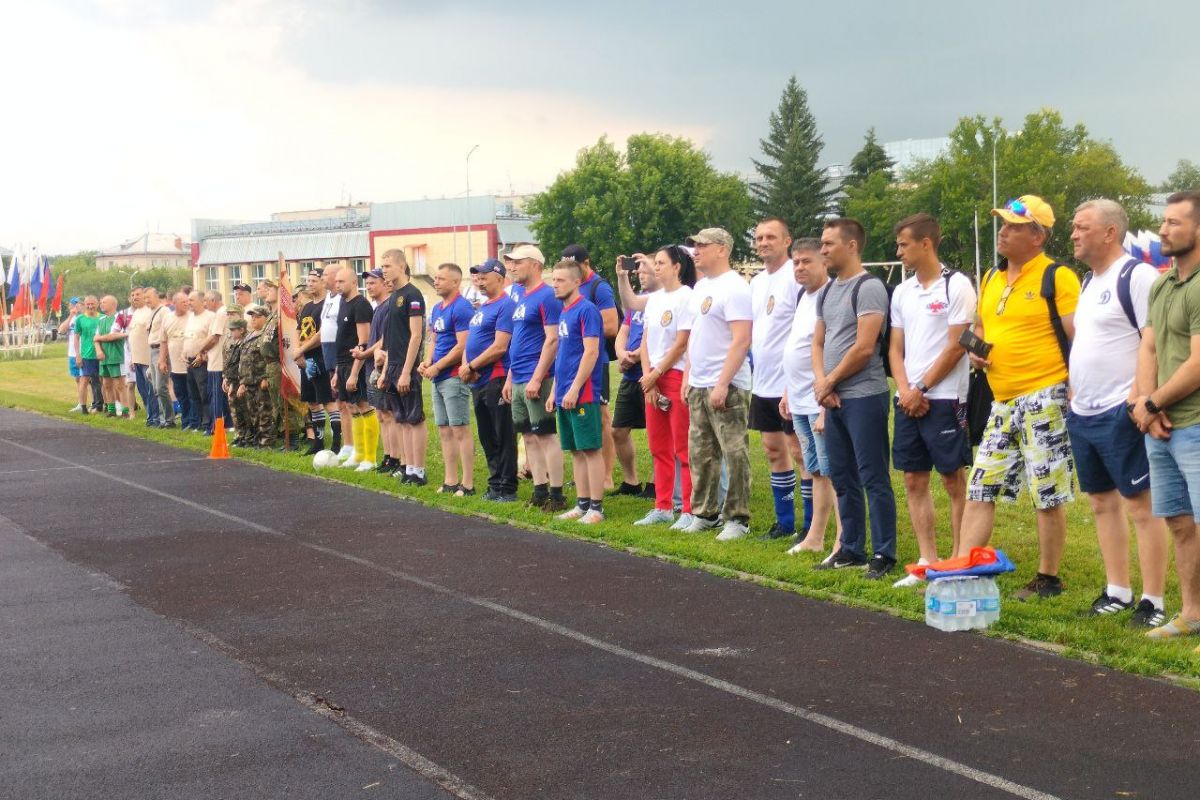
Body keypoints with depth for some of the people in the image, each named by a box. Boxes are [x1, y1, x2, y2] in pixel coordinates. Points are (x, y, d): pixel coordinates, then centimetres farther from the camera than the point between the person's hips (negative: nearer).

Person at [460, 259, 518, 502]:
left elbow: (499, 347, -19)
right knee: (487, 438, 13)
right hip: (478, 382, 9)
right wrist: (466, 367, 1)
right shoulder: (480, 308, 17)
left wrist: (472, 366, -13)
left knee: (503, 438, -3)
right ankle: (495, 485, 21)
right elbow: (469, 342, 20)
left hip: (496, 380, -9)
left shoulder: (506, 306, -12)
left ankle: (507, 489, 1)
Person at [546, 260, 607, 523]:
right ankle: (582, 504, 16)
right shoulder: (564, 312, 15)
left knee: (591, 449, -4)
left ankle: (596, 507, -1)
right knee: (576, 451, 11)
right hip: (565, 395, 9)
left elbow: (591, 352, -18)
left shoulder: (586, 310, -11)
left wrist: (574, 389, -20)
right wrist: (555, 391, 17)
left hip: (582, 395, -9)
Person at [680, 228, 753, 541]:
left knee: (735, 454, -4)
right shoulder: (700, 287, 15)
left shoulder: (733, 287, -13)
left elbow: (742, 340, -19)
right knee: (700, 453, 13)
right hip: (698, 386, 9)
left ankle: (738, 518, 2)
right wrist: (688, 376, 15)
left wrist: (723, 384, -22)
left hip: (727, 386, -9)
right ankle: (705, 514, 23)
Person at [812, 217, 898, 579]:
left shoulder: (869, 288, -11)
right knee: (842, 478, 13)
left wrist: (830, 381, -7)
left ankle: (883, 555, 0)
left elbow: (864, 348, -17)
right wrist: (821, 382, -1)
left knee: (874, 478, -4)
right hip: (833, 399, 9)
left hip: (864, 397, -9)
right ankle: (852, 549, 21)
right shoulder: (826, 292, 15)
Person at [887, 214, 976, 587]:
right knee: (914, 481, 7)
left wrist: (921, 389, -10)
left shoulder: (956, 286, -7)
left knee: (954, 482, -1)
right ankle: (928, 562, 13)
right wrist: (905, 390, -3)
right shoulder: (902, 292, 13)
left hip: (944, 398, -7)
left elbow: (956, 347, -11)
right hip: (908, 400, 7)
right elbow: (895, 349, 13)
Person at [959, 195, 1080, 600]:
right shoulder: (991, 279, 14)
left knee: (1049, 496, 2)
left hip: (1044, 399, -7)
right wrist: (973, 347, 6)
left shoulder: (1058, 278, -9)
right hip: (1002, 402, 8)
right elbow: (980, 325, 28)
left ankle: (1048, 579, 13)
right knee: (980, 488, 6)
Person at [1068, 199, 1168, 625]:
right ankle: (1117, 590, 22)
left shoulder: (1137, 276, -12)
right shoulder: (1089, 282, 16)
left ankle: (1153, 601, 0)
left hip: (1119, 414, -9)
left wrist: (1138, 398, -23)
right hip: (1083, 414, 9)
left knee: (1141, 504, -4)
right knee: (1102, 502, 13)